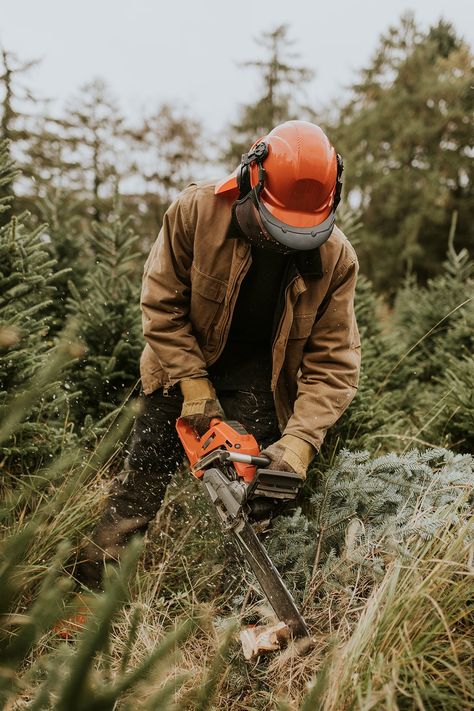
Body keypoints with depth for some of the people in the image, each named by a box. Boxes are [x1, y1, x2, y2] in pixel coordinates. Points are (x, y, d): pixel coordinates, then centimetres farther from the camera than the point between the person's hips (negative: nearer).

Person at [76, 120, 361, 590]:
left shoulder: (337, 259, -21)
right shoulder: (195, 212, -24)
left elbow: (333, 361, -19)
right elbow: (162, 305, -17)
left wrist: (299, 441, -31)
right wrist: (195, 388, -21)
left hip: (259, 370, 0)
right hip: (184, 358, 0)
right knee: (145, 470, 6)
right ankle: (93, 576, 22)